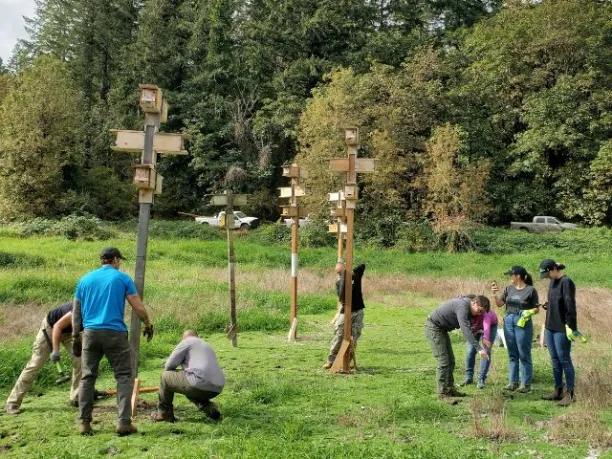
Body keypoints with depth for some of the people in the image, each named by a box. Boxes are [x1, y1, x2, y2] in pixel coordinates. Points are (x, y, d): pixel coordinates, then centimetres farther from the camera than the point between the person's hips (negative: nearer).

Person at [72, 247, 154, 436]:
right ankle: (124, 422, -5)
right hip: (115, 333, -3)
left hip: (90, 333, 4)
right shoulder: (122, 278, 2)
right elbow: (139, 308, 0)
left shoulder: (85, 279, 13)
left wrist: (76, 336, 20)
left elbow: (76, 311, 14)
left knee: (87, 377, 12)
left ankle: (85, 423, 13)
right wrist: (148, 325, 15)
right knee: (124, 376, 2)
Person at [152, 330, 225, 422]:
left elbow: (169, 365, 4)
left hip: (200, 384, -8)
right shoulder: (207, 346, 31)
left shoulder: (187, 341, 9)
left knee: (165, 377, 12)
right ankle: (210, 408, 12)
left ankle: (165, 414, 19)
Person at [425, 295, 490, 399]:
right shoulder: (463, 306, -26)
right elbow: (465, 330, -36)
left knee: (450, 360, 10)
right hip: (433, 328, -10)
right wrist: (479, 348, -40)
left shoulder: (467, 305, 4)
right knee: (443, 361, -10)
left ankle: (449, 388, 16)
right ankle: (442, 392, -4)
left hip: (442, 329, 10)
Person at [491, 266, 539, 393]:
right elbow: (499, 304, 6)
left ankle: (526, 384, 6)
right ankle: (513, 382, 17)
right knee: (512, 354, 10)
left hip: (523, 323, -5)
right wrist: (495, 294, -10)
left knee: (524, 355, -1)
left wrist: (529, 312, -22)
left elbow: (536, 309, -3)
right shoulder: (509, 289, 8)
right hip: (508, 322, 5)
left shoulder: (530, 290, -6)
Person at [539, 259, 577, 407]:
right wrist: (547, 306, 2)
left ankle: (570, 393, 9)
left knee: (564, 359, -1)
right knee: (555, 360, 13)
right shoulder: (552, 282, 12)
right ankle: (558, 390, 23)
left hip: (562, 328, -8)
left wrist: (570, 326, -20)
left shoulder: (566, 282, -14)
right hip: (550, 327, 8)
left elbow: (570, 306, -17)